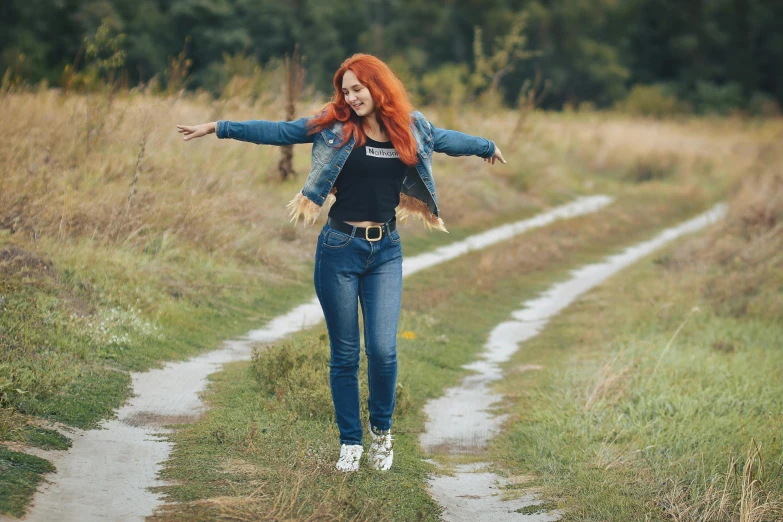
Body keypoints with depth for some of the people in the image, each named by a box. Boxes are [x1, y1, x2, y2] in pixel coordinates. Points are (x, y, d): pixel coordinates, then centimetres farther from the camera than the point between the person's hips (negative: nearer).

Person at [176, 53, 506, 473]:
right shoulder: (333, 126, -2)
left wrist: (487, 147, 42)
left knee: (383, 349, -8)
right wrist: (218, 128, -10)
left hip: (386, 252, 2)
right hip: (340, 248, -2)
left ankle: (382, 430, 18)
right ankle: (350, 443, 17)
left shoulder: (410, 129, 6)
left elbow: (447, 140, 25)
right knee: (344, 353, 3)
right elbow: (277, 132, -4)